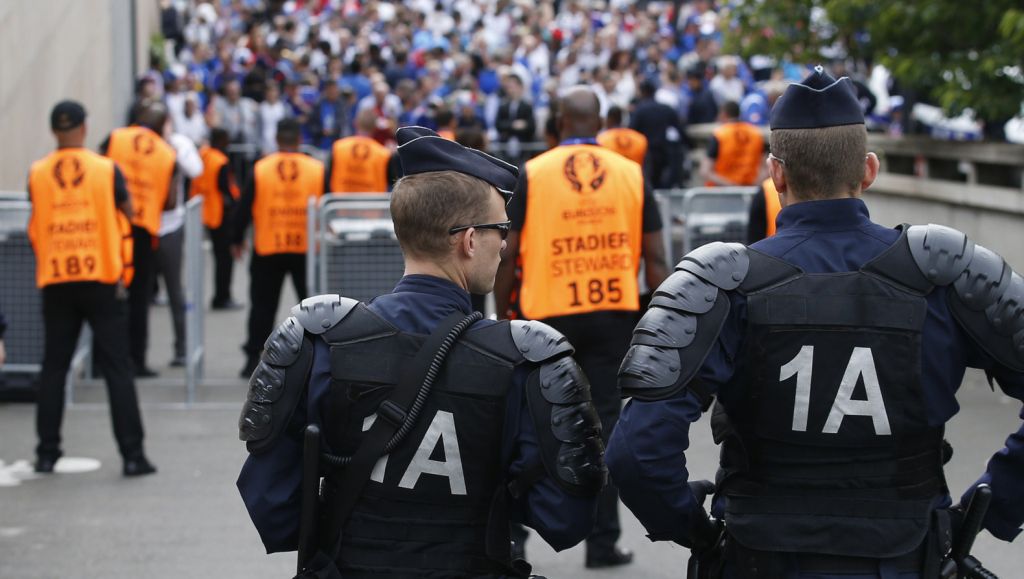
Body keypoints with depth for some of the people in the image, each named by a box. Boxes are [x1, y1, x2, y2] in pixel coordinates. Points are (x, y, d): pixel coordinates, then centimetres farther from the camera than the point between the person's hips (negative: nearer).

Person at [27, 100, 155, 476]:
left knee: (53, 368, 10)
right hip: (102, 280, -2)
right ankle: (132, 455, -1)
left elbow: (37, 226, 8)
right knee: (117, 368, 1)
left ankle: (47, 453, 10)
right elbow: (128, 214, 5)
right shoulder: (107, 169, -5)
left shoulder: (37, 174, -1)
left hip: (56, 284, 2)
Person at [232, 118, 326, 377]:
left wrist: (237, 240, 12)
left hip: (267, 250, 0)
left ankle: (253, 358, 7)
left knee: (262, 305, 8)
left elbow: (244, 208, -1)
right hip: (307, 249, 0)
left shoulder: (260, 169, -4)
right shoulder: (317, 169, -4)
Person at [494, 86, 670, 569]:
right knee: (605, 422, 6)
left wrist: (502, 317, 8)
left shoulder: (532, 175, -3)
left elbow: (508, 257, -3)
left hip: (547, 314, -1)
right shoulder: (632, 174, 2)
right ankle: (603, 542, 8)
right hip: (613, 313, 1)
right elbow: (655, 259, 1)